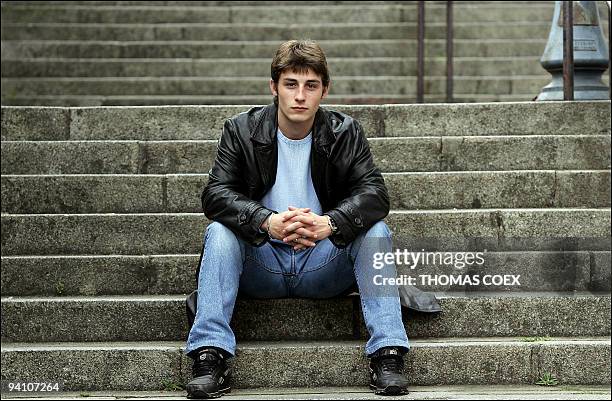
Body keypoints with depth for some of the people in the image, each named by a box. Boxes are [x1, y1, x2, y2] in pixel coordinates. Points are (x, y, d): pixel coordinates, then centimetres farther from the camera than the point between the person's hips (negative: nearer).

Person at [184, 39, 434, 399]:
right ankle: (210, 357, -30)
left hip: (324, 263, 0)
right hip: (262, 265, 0)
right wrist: (268, 222, -36)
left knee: (375, 231, -24)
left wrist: (329, 223, -36)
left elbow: (375, 194, -14)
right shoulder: (242, 131, -3)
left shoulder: (345, 133, -1)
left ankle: (388, 355, -27)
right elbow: (216, 194, -15)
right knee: (219, 232, -26)